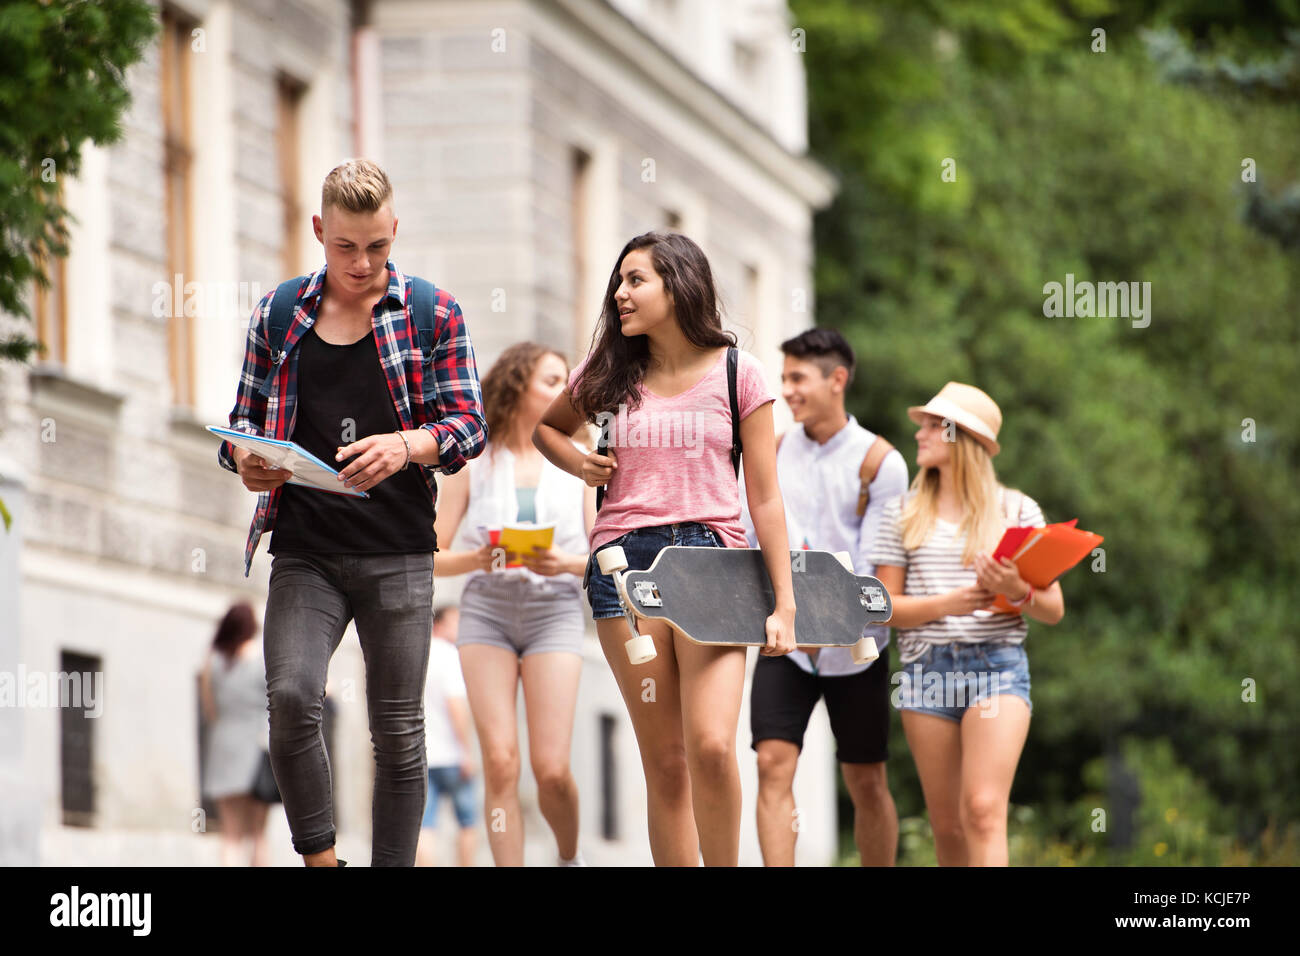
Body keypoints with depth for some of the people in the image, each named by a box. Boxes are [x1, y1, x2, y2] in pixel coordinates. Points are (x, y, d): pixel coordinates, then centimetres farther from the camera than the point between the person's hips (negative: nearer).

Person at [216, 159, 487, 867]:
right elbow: (246, 416, 17)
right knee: (290, 697, -18)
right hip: (305, 552, 1)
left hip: (399, 554, 0)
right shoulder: (279, 315, 12)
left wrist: (407, 446, -18)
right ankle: (318, 856, -2)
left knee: (398, 727, 2)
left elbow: (470, 423, 3)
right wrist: (245, 457, -7)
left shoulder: (432, 313, 6)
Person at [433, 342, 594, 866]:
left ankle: (570, 855, 19)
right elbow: (431, 557, 5)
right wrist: (477, 559, -15)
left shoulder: (577, 463, 9)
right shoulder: (474, 463, 6)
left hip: (554, 610, 0)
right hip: (487, 609, 0)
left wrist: (565, 563, -13)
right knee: (500, 762, -12)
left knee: (551, 768, -9)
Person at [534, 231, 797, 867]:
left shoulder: (736, 373, 4)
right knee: (665, 762, 1)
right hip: (624, 557, 2)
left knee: (712, 746, -17)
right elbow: (546, 426, 32)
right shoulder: (607, 377, 11)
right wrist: (579, 464, 9)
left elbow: (765, 499, 4)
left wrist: (784, 603, -1)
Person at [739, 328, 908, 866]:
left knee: (866, 783, 7)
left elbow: (877, 564, -9)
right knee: (773, 764, -12)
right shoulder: (775, 454, 7)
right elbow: (745, 540, 9)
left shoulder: (879, 462, -4)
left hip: (854, 646, -2)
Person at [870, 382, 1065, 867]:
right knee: (948, 827, 4)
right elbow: (886, 607, 7)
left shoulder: (1017, 511, 7)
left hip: (997, 665, -3)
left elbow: (1054, 610, 7)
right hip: (926, 666, 3)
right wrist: (947, 603, -11)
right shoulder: (903, 513, 12)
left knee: (984, 809, -19)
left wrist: (1019, 591, -15)